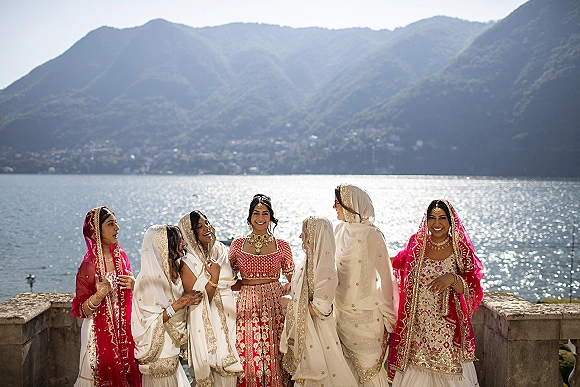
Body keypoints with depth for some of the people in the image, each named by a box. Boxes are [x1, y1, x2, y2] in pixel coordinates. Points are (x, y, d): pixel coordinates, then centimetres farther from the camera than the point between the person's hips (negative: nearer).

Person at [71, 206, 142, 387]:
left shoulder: (121, 256, 3)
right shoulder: (89, 266, -15)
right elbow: (82, 310, -13)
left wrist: (134, 285, -4)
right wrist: (100, 294, -30)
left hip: (124, 329, 6)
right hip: (101, 332, -5)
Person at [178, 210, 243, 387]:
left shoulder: (221, 251, 6)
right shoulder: (188, 263, -11)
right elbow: (200, 300, -13)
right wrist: (214, 278, -23)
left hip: (228, 319, 5)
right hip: (207, 325, -5)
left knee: (229, 369, 9)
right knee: (211, 367, -1)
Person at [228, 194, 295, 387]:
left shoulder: (282, 246, 3)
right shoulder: (237, 245, 5)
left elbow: (292, 279, 10)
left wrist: (285, 291, -8)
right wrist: (246, 283, -5)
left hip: (274, 306, -1)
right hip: (247, 306, 1)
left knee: (274, 355, 1)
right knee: (248, 356, 2)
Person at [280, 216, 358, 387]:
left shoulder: (325, 270, -22)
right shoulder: (307, 262, 5)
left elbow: (319, 308, -22)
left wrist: (290, 302, -14)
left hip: (316, 331, -8)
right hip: (302, 330, 8)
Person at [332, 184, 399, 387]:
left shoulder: (371, 235, -14)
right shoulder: (340, 231, 6)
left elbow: (384, 274, -12)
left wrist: (386, 313, -10)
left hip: (365, 312, -6)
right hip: (343, 311, 6)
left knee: (368, 365, 2)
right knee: (349, 365, 12)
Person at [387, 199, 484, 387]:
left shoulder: (460, 249, -2)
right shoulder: (416, 245, 4)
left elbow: (471, 290, -5)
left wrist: (453, 279, -21)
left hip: (448, 327, -2)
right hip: (417, 325, 2)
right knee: (415, 371, 4)